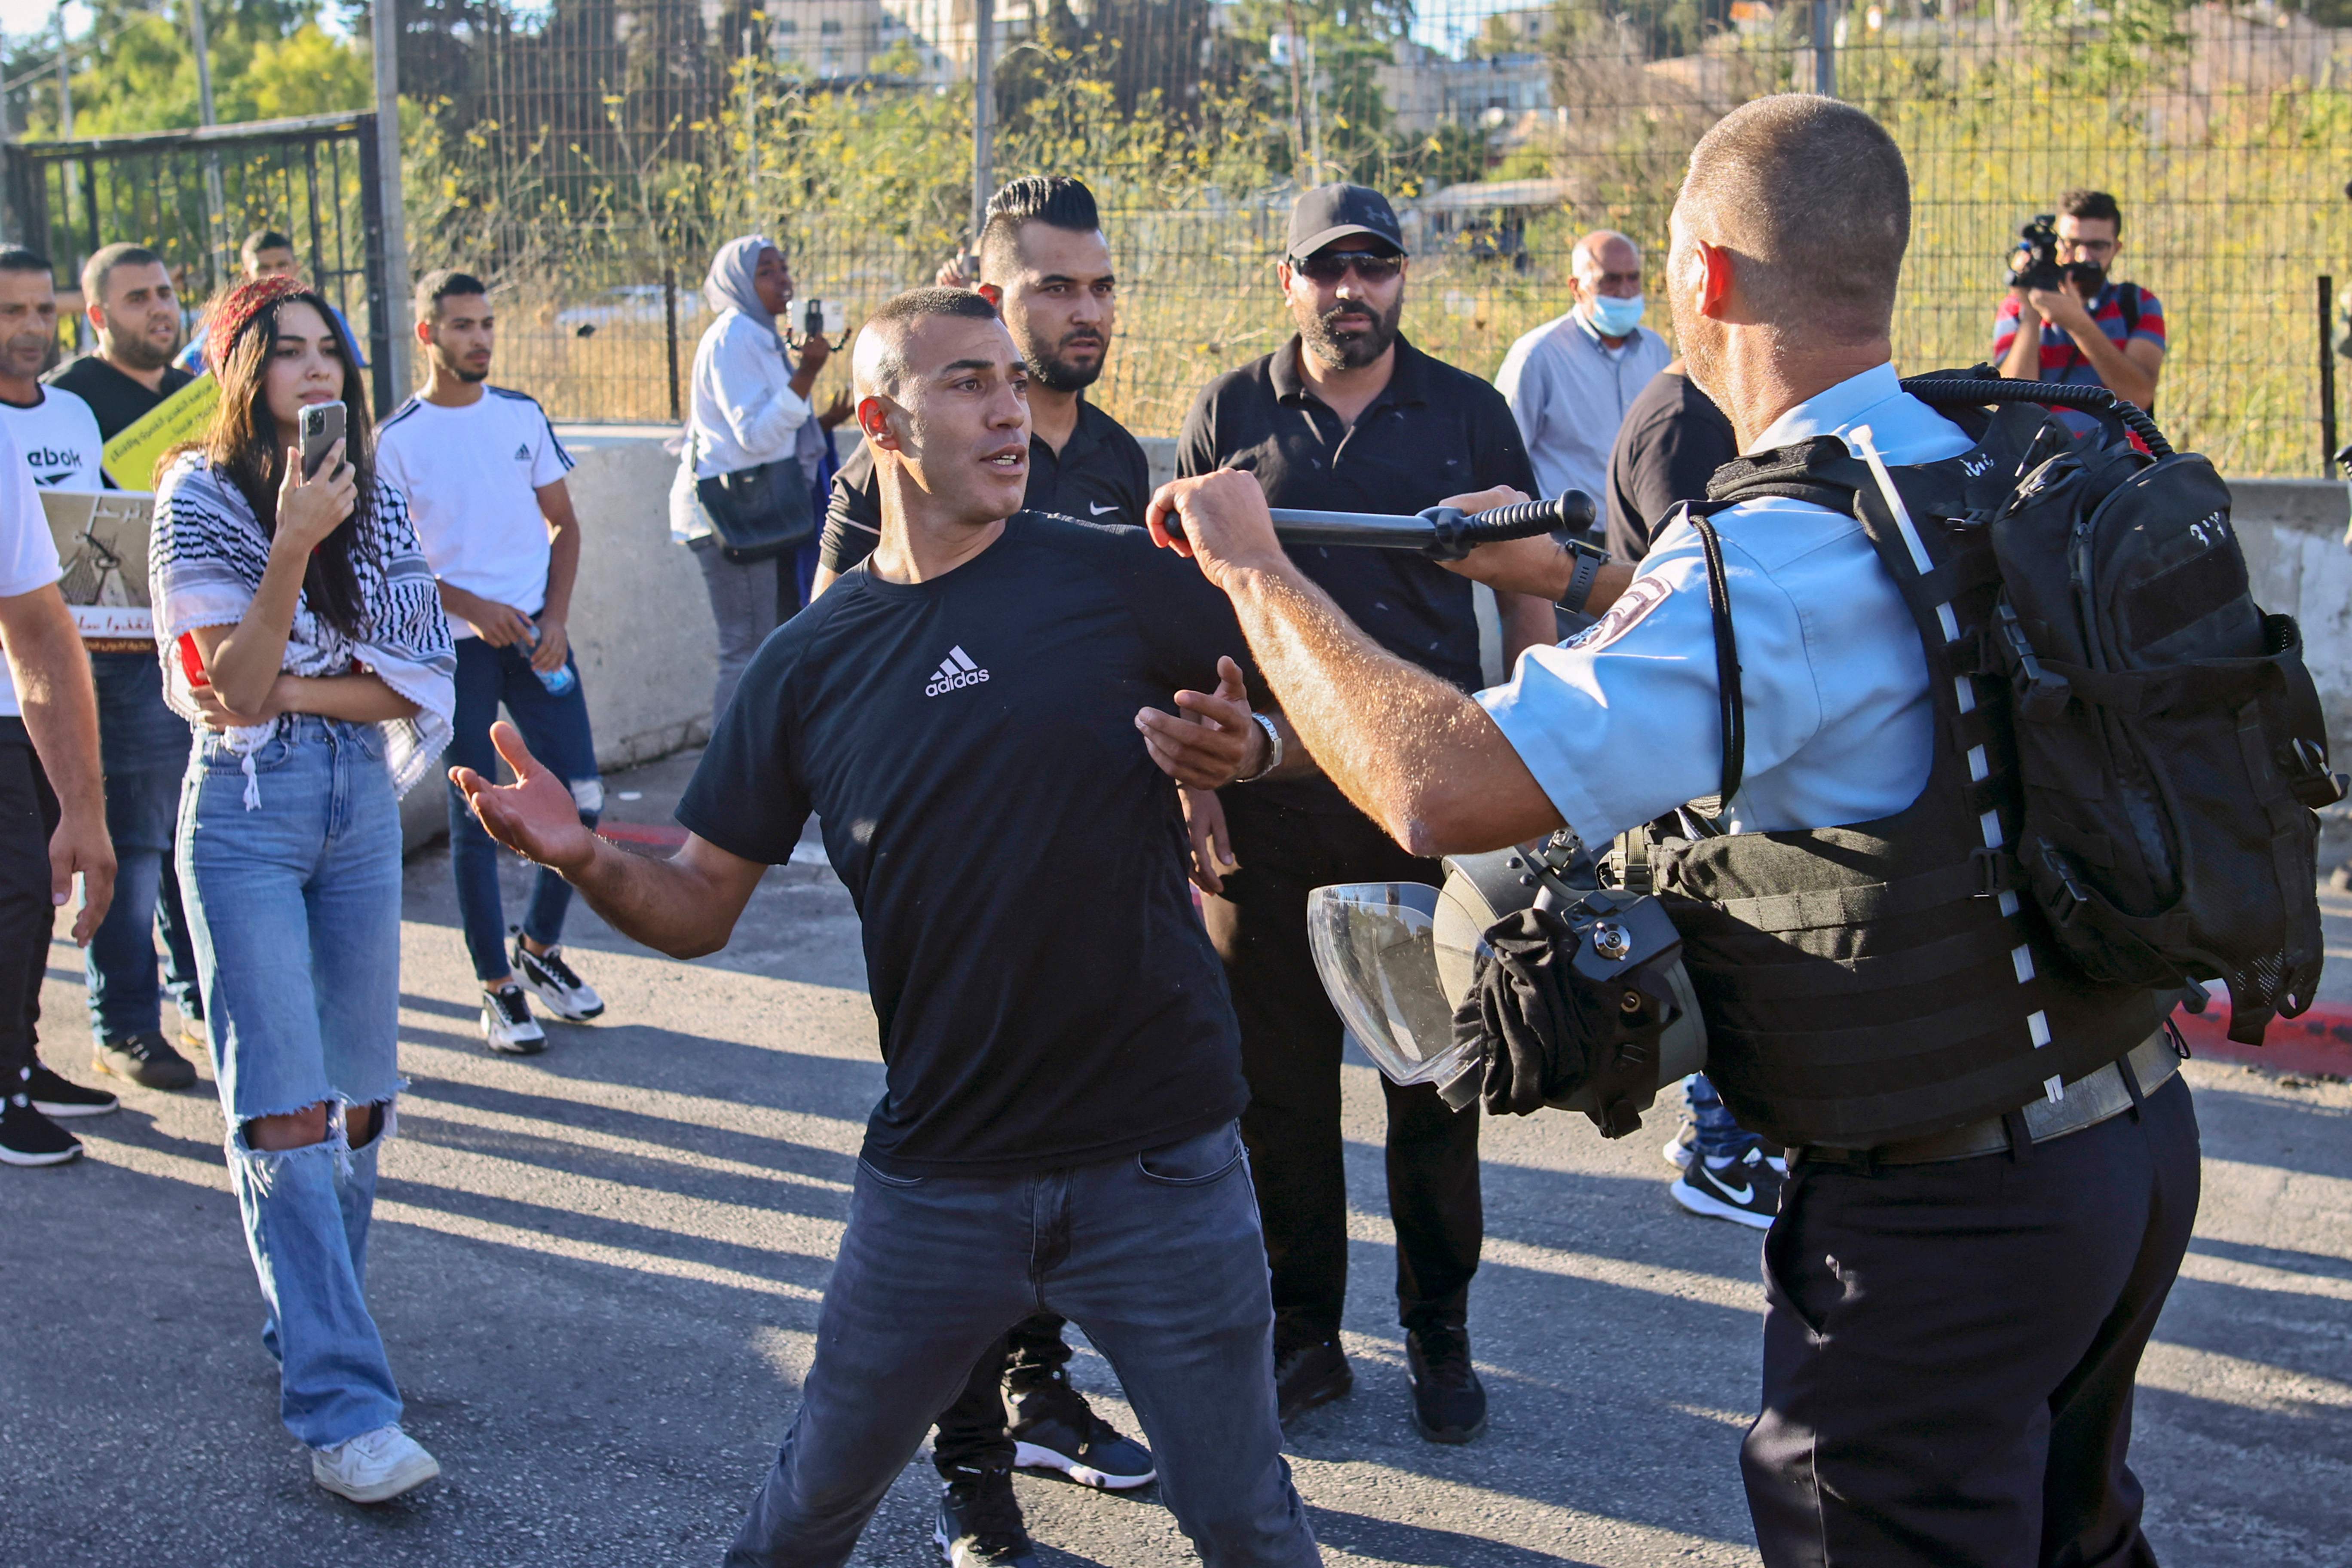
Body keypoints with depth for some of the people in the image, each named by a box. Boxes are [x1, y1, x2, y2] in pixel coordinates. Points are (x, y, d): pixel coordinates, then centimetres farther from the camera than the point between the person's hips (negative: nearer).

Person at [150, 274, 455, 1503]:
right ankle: (342, 1407, -11)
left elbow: (415, 681, 2)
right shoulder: (198, 500, -5)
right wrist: (293, 545, -22)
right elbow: (231, 689, -12)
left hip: (362, 800, 5)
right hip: (247, 813, -5)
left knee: (360, 1095, 8)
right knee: (285, 1112, -9)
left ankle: (311, 1324, 27)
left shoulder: (376, 498, 7)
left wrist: (290, 692, -14)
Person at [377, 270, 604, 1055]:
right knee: (475, 817, 1)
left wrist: (555, 618, -3)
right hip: (455, 645, -3)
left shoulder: (523, 416, 7)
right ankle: (498, 987, 12)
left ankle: (540, 947, 22)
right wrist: (471, 607, -16)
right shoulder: (398, 439, -3)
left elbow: (563, 523, 11)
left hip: (536, 634, 3)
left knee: (581, 797, 0)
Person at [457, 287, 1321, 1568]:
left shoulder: (1116, 581, -5)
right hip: (936, 1175, 2)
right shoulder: (811, 663, 3)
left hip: (1160, 1167, -2)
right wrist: (587, 860, -16)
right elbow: (700, 906, 4)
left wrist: (1247, 748, -17)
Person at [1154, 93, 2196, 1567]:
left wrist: (1256, 568, -18)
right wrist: (1574, 576, 26)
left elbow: (1443, 785, -32)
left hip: (1943, 1212, -9)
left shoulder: (1791, 550, -26)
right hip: (2142, 1133, 9)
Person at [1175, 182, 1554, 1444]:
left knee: (1436, 1079, 7)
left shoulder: (1467, 415, 5)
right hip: (1269, 803, 1)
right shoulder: (1228, 417, 5)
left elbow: (1530, 594, 8)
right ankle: (1301, 1335, 21)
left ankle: (1439, 1334, 22)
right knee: (1276, 1077, 7)